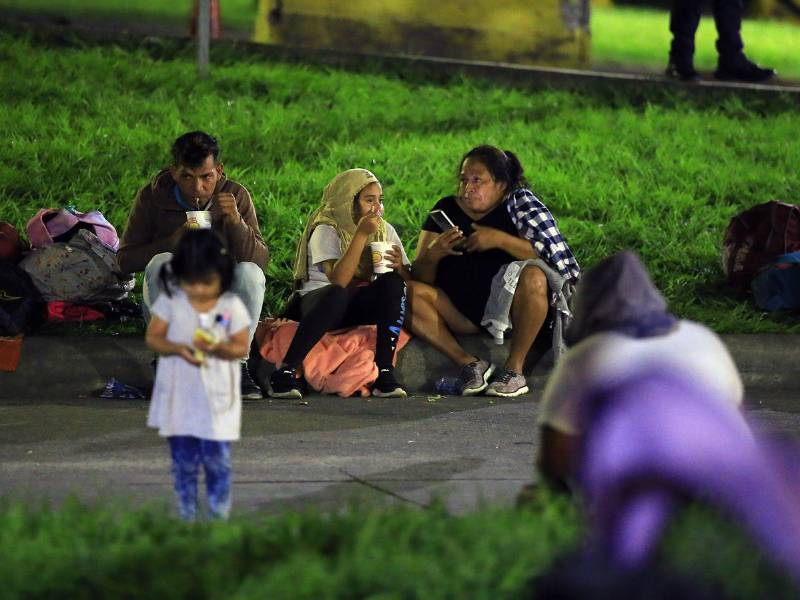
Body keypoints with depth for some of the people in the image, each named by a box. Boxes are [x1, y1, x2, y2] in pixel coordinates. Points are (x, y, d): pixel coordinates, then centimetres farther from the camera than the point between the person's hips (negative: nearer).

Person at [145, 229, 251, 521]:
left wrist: (218, 348, -26)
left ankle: (219, 518, 14)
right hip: (180, 397, 1)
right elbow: (153, 338, -3)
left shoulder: (231, 306, -9)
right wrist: (178, 349, -22)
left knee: (217, 462, 2)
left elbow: (242, 347, -5)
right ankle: (187, 520, 19)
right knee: (183, 464, 9)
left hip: (217, 398, -1)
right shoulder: (170, 301, -7)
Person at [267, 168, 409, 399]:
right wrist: (361, 235, -28)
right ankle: (284, 372, -39)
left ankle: (385, 371, -29)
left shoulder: (385, 231, 4)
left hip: (360, 307, 5)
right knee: (337, 294, -38)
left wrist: (399, 266, -25)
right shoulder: (326, 231, -12)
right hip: (318, 303, -5)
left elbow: (408, 280, -2)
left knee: (393, 283, -23)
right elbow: (339, 281, -27)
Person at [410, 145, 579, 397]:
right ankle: (470, 364, -19)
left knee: (533, 277, -34)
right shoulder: (446, 210, 12)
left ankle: (514, 368, -22)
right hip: (462, 314, 3)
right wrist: (433, 255, -16)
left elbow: (549, 256, -13)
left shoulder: (519, 204, 4)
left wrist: (500, 239, -20)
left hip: (507, 307, -3)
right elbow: (421, 279, 6)